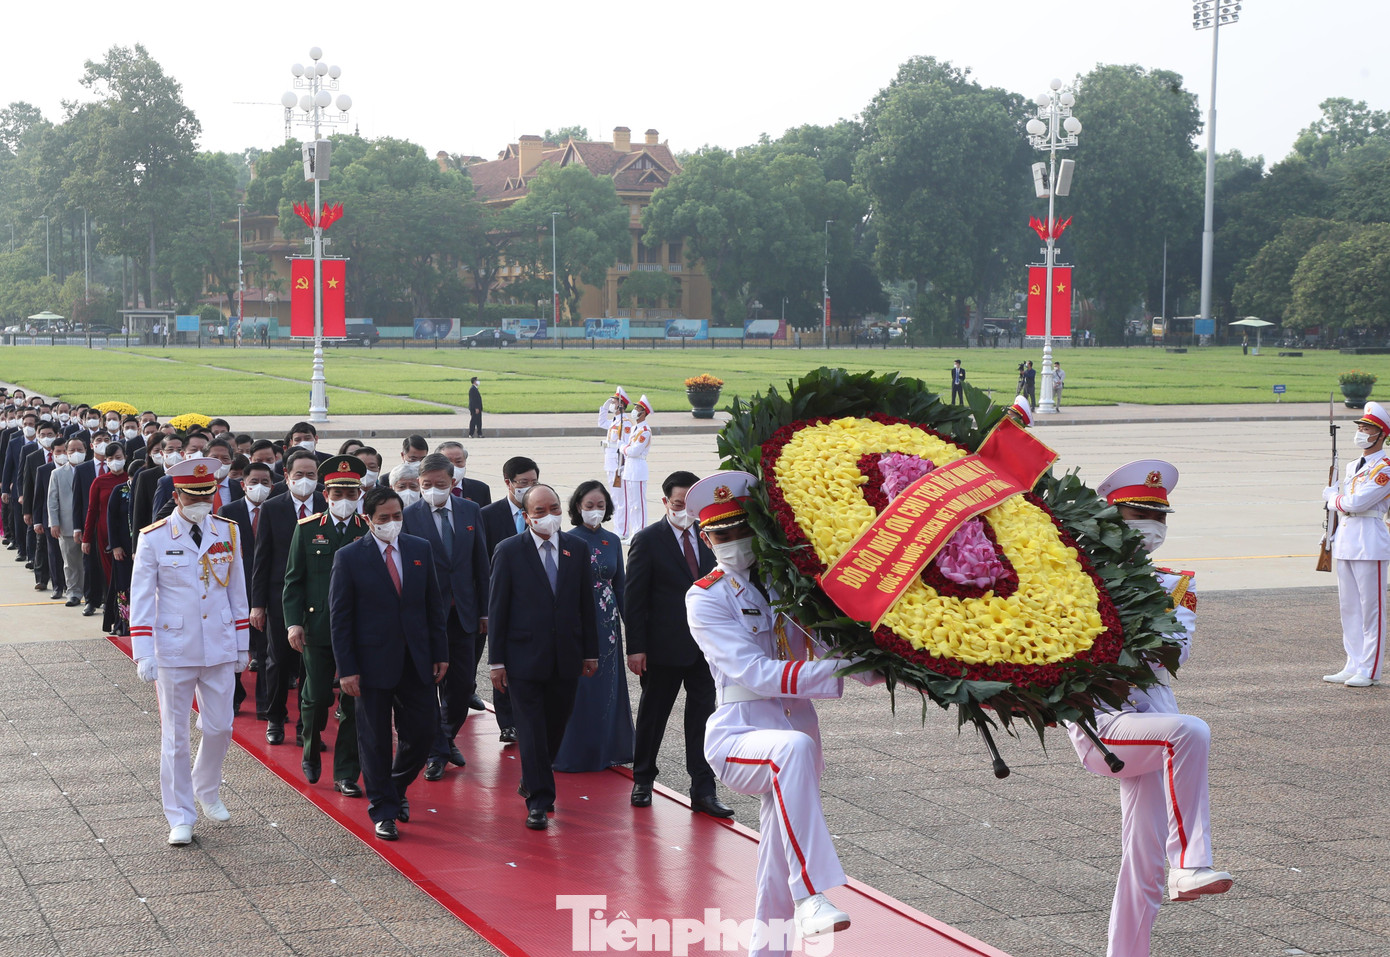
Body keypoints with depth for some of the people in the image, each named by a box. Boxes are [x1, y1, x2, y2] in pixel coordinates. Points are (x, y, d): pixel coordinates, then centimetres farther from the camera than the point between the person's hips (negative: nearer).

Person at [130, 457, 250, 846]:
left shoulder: (228, 532, 3)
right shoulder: (153, 538, -7)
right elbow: (141, 598, -5)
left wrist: (242, 645, 11)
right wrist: (143, 653, -11)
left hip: (220, 649, 3)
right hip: (174, 650, -3)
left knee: (219, 728, 8)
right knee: (175, 736, 4)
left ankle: (206, 791, 35)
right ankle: (180, 818, 14)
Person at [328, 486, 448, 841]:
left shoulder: (420, 550, 6)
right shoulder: (349, 557, -5)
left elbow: (434, 605, 10)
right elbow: (339, 618, -5)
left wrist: (440, 653, 5)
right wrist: (347, 668, -10)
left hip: (416, 662, 3)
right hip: (373, 662, -3)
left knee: (422, 733, 6)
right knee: (375, 741, 5)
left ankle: (397, 787, 32)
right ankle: (383, 811, 16)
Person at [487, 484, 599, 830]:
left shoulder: (578, 548, 6)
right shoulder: (509, 551, -4)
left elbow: (586, 603, 11)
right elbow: (496, 607, -3)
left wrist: (591, 652, 9)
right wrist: (496, 660, -6)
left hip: (566, 656, 4)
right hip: (525, 656, -4)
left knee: (556, 725, 13)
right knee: (531, 730, -3)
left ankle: (533, 781, 33)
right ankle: (538, 801, 1)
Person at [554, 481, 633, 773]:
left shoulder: (612, 541, 8)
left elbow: (620, 585, 12)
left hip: (607, 624, 5)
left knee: (607, 684, 8)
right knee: (577, 687, -2)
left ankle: (606, 749, 18)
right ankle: (573, 752, 7)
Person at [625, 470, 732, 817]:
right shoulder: (648, 540, -7)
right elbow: (634, 598, -8)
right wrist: (636, 647, -13)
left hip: (705, 644, 4)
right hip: (664, 645, -4)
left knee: (702, 715, 4)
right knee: (653, 714, 11)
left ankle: (703, 791, 9)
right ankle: (643, 779, 29)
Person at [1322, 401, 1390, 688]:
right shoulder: (1352, 467, 18)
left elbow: (1357, 502, -18)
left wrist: (1333, 497, -1)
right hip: (1345, 542, 9)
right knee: (1349, 607, 11)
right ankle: (1353, 666, 17)